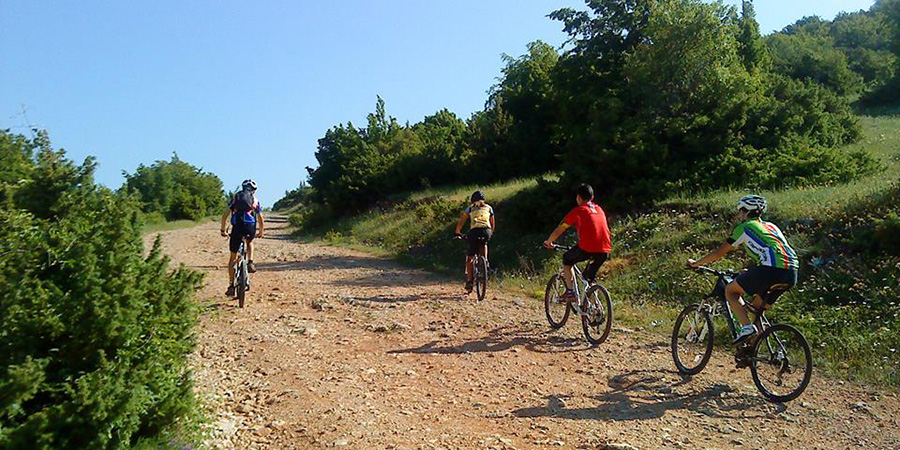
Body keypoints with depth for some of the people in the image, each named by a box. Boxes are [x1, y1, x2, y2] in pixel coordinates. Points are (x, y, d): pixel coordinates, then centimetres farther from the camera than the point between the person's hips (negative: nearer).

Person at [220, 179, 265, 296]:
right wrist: (260, 232, 31)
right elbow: (261, 220, 15)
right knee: (250, 242, 38)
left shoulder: (235, 197, 18)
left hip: (237, 227, 0)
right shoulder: (255, 200, 18)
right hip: (250, 228, 0)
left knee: (233, 257, 13)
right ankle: (250, 263, 15)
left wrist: (223, 230, 23)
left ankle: (231, 286, 11)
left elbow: (225, 215, 11)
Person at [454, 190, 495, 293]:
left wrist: (457, 232, 30)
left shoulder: (470, 208, 21)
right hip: (487, 231, 1)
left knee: (470, 258, 9)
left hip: (474, 232, -1)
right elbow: (492, 223, 29)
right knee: (484, 244, 37)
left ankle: (470, 280, 3)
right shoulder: (489, 208, 25)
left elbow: (461, 222, 17)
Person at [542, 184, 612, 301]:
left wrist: (548, 242, 29)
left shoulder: (577, 211, 8)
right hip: (605, 251, 5)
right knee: (589, 277, 25)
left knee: (566, 260, 22)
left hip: (586, 249, -5)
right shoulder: (599, 209, 23)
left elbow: (559, 231, 12)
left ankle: (570, 292, 14)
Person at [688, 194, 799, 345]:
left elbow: (720, 252, 14)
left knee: (730, 290, 10)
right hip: (792, 273, 7)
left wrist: (696, 263, 27)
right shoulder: (771, 226, 30)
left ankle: (747, 327, -7)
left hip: (771, 270, -7)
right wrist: (750, 272, 52)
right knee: (759, 307, 24)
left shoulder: (744, 227, 11)